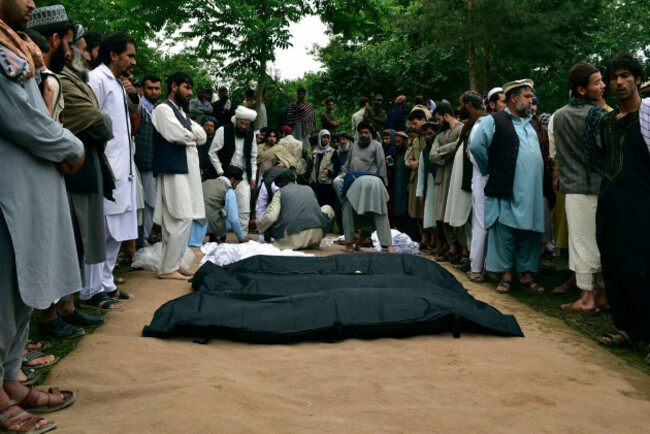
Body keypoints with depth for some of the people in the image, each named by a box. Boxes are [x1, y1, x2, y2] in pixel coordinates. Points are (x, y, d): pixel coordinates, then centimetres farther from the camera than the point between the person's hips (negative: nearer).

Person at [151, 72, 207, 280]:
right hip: (173, 171, -9)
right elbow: (179, 136, -16)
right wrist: (193, 134, 4)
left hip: (187, 170, 9)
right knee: (182, 219, -13)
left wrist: (188, 133, -3)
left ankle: (172, 263, 16)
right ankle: (167, 268, -7)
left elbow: (202, 136, 15)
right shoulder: (163, 109, -4)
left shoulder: (181, 112, 24)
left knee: (175, 221, 10)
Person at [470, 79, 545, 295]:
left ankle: (527, 275, 17)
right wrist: (491, 170, -4)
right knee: (505, 232, 0)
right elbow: (476, 146, -11)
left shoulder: (531, 122, 20)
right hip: (508, 190, -6)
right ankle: (506, 275, 11)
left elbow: (540, 149, 34)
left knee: (530, 232, 8)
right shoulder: (494, 121, -2)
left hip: (532, 191, 6)